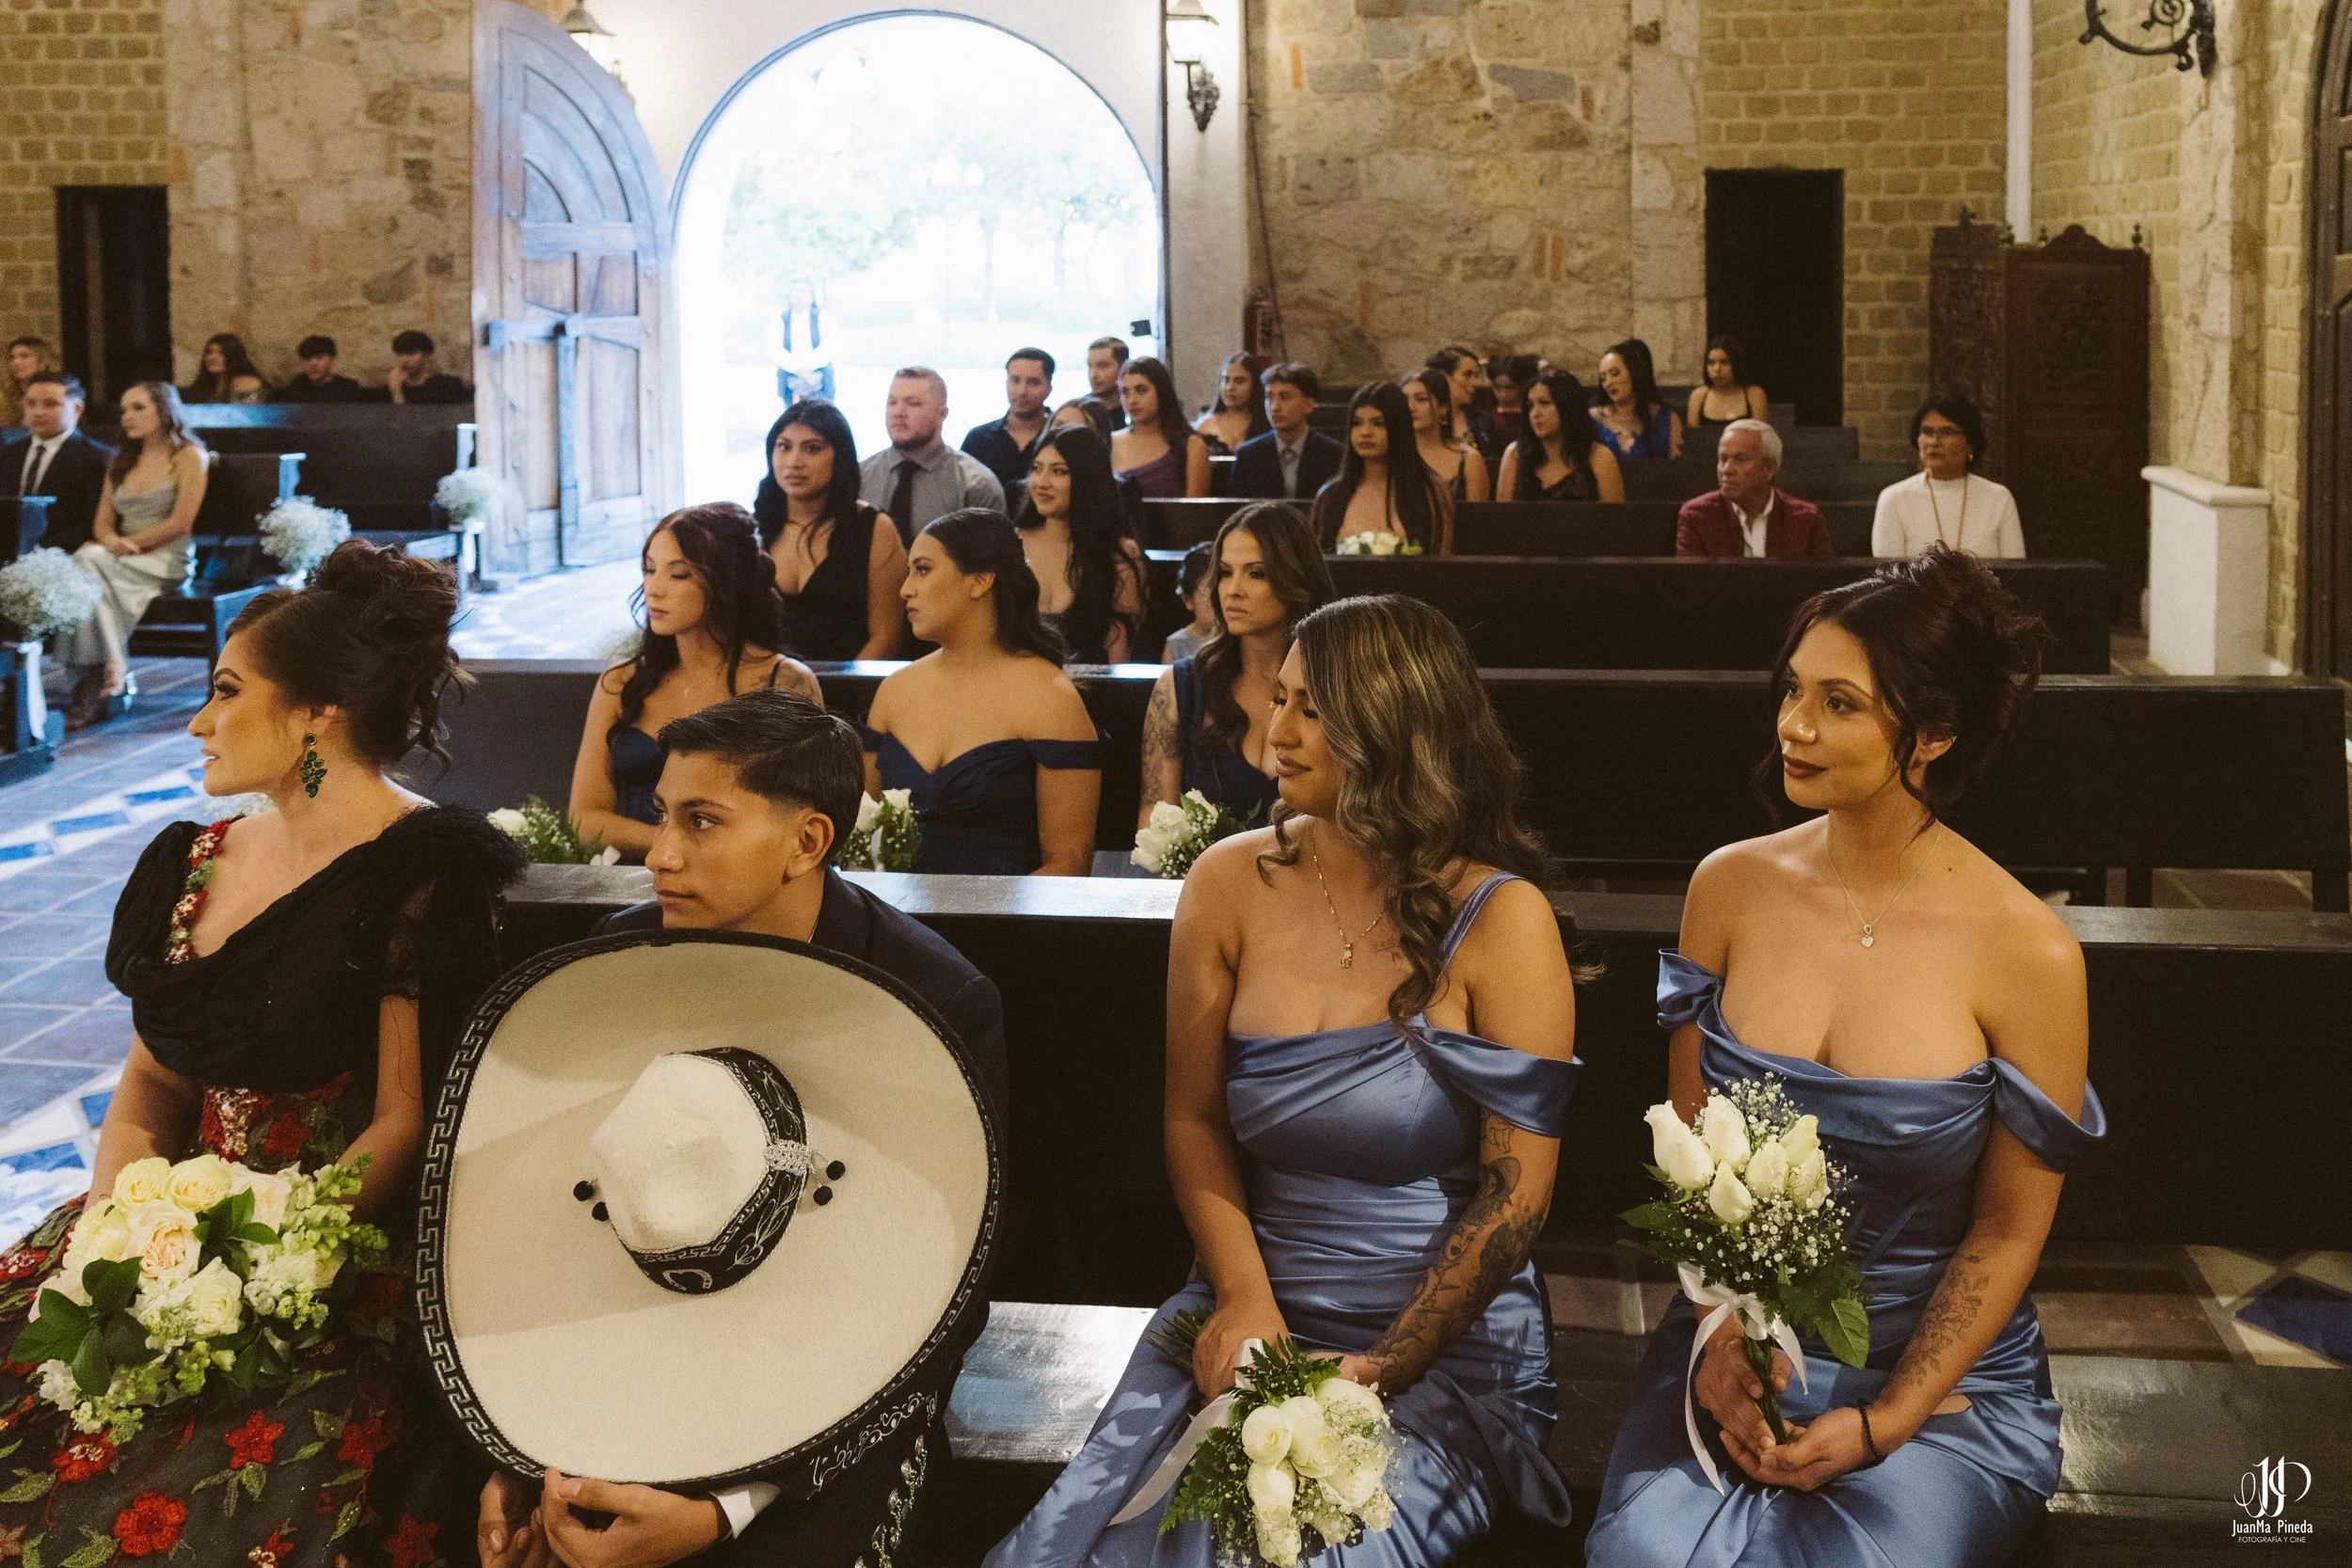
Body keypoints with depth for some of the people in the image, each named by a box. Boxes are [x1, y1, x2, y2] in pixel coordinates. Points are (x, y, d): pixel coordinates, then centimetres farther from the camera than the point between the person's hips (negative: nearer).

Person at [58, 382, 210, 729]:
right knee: (80, 563, -31)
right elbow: (102, 522, 16)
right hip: (121, 561, 5)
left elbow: (180, 523, -7)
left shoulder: (189, 457, 3)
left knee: (89, 561, -33)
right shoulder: (121, 463, 23)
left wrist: (130, 543, -11)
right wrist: (110, 540, -8)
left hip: (167, 560, -5)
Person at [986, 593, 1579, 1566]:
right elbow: (1195, 1120, 8)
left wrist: (1385, 1367, -14)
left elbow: (1515, 1189, -8)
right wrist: (1242, 1297, -7)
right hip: (1252, 1313, 3)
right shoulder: (1232, 885, 4)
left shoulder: (1498, 920, -8)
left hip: (1449, 1344, -3)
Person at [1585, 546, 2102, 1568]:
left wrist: (1882, 1423, -12)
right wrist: (1719, 1335, -9)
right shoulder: (1732, 887, -1)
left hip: (1946, 1372, -2)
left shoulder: (2027, 953, -12)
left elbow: (2008, 1230, -5)